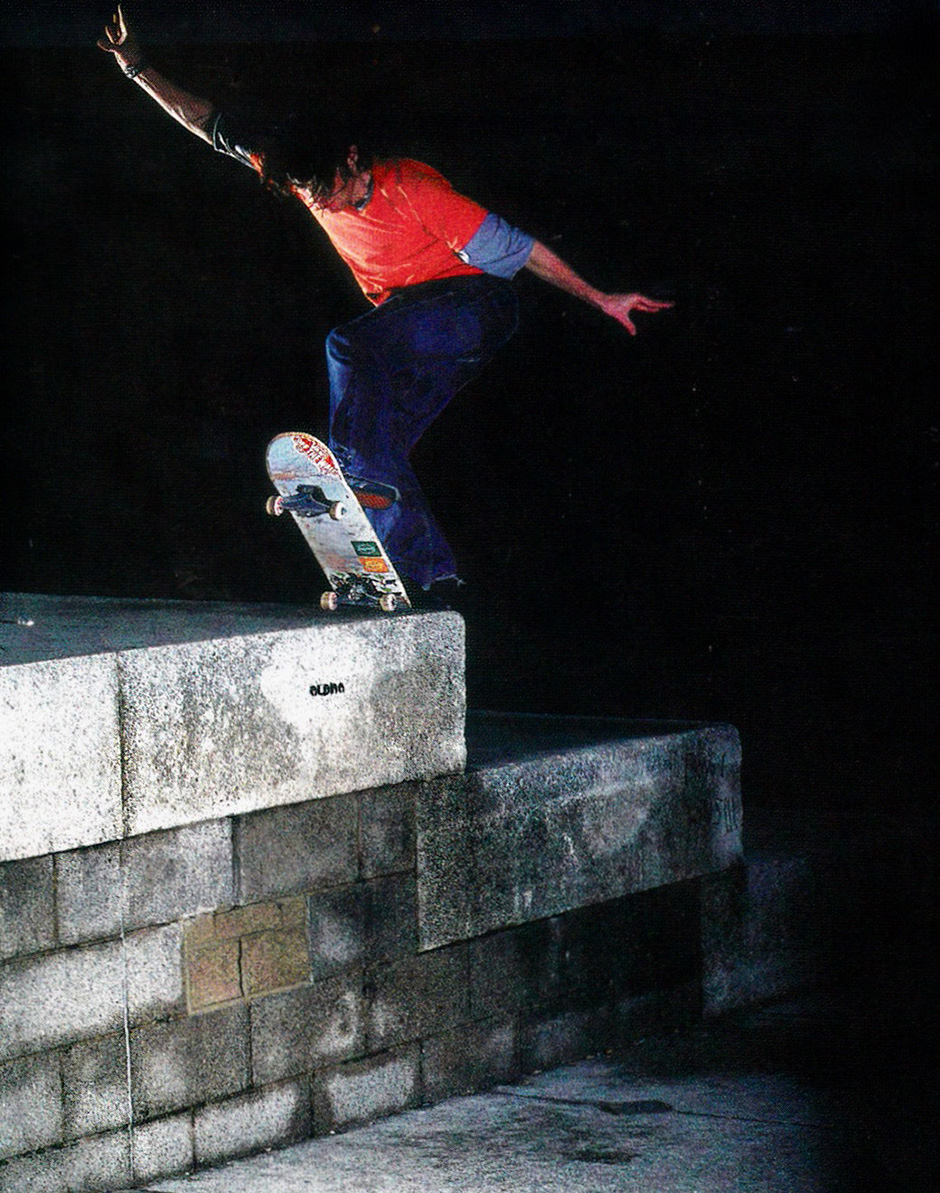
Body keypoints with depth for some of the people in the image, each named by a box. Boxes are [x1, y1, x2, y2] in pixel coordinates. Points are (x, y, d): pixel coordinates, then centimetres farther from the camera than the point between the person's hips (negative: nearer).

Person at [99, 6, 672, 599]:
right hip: (412, 336, 8)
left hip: (475, 305, -8)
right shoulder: (310, 179, -1)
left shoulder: (411, 188, -19)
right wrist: (138, 67, -4)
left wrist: (599, 299, -12)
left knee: (348, 347, -31)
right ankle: (429, 579, -7)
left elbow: (513, 247, -15)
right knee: (380, 451, -9)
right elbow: (216, 128, 4)